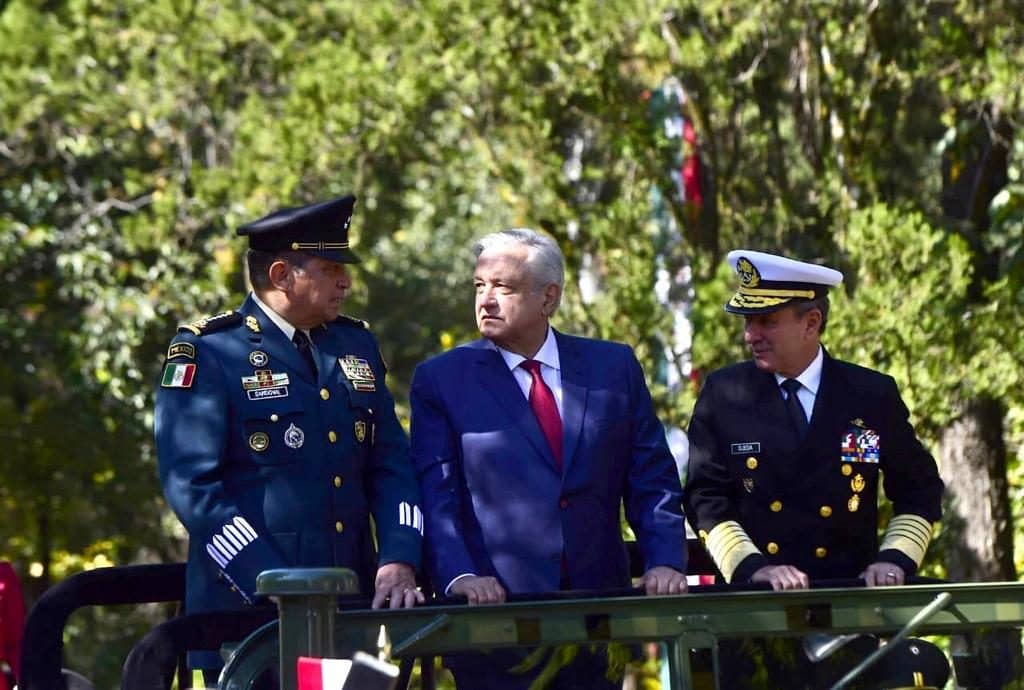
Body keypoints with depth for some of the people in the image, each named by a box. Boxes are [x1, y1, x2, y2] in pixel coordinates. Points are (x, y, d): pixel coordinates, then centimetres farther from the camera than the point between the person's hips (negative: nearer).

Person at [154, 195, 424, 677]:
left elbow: (392, 466, 12)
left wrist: (398, 562, -6)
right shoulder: (207, 353, -5)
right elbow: (193, 486, -13)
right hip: (249, 618, -5)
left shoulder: (357, 346, 14)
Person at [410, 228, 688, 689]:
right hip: (495, 611, -2)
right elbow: (434, 494, -3)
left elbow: (652, 481, 10)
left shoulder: (613, 367, 10)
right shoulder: (441, 379, 4)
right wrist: (458, 575, -18)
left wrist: (665, 562, -5)